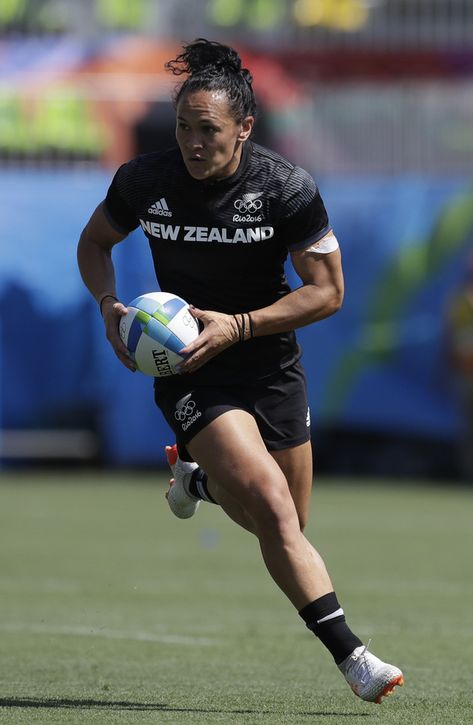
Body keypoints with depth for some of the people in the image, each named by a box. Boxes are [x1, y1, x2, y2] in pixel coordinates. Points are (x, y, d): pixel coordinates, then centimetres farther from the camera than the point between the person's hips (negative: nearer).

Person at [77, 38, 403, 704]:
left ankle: (198, 476, 43)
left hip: (271, 365, 2)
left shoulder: (288, 189, -14)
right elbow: (95, 241, 10)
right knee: (275, 512, -21)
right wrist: (110, 306, -9)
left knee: (283, 526, 14)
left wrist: (237, 325, -19)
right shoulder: (145, 181, -10)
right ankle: (349, 654, -16)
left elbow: (327, 291, -9)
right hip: (191, 375, -2)